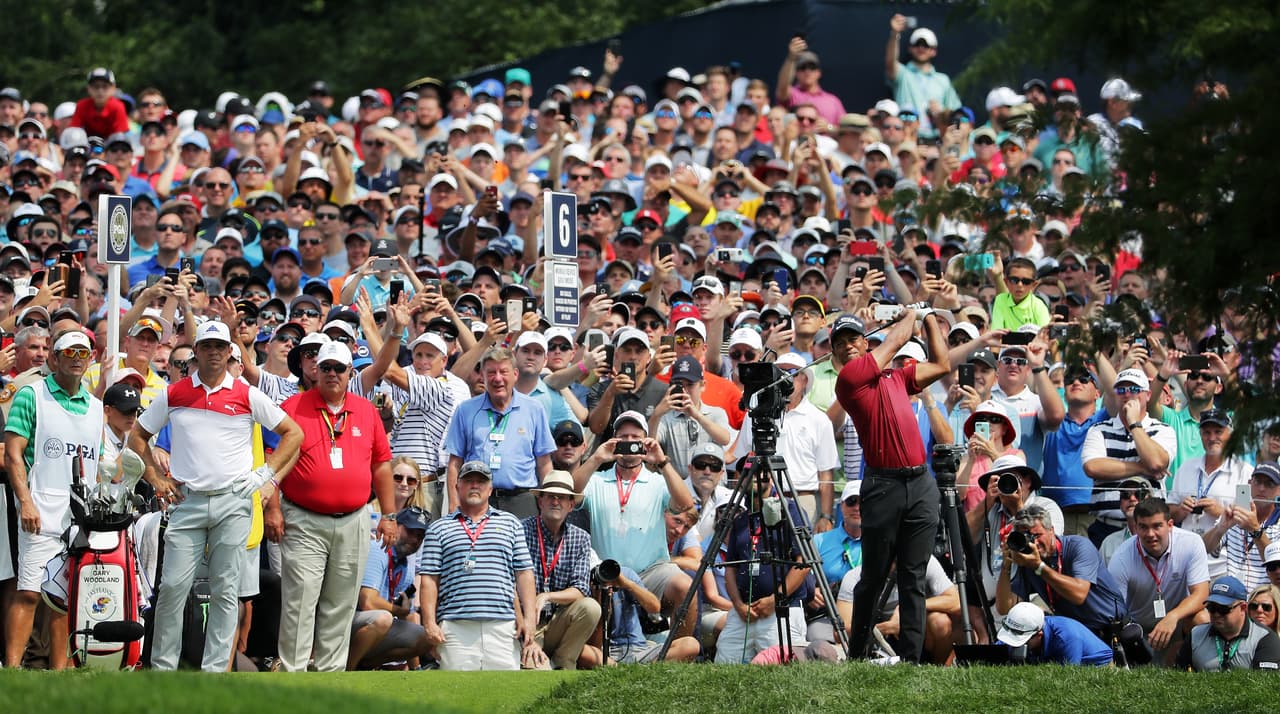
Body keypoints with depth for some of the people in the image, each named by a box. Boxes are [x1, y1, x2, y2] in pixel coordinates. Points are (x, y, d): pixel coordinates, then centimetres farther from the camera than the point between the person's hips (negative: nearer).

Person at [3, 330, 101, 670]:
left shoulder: (95, 406, 19)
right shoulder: (31, 395, 2)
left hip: (85, 514, 5)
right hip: (42, 512, -5)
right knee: (28, 593, -12)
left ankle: (59, 671, 8)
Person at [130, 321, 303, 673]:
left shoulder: (248, 396, 5)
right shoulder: (173, 394, 7)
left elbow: (293, 433, 10)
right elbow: (137, 436, 17)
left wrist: (268, 476, 3)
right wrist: (155, 478, 8)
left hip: (234, 502, 0)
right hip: (187, 500, 0)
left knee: (225, 591, 1)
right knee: (173, 586, -5)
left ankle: (215, 670, 4)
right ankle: (162, 666, 3)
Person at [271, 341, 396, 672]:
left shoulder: (367, 411, 11)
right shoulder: (294, 407, 0)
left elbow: (381, 465, 14)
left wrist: (388, 515, 10)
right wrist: (273, 508, -9)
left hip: (353, 524, 3)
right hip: (304, 523, -3)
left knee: (340, 606, 6)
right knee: (299, 601, -8)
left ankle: (331, 672, 12)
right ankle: (292, 673, -6)